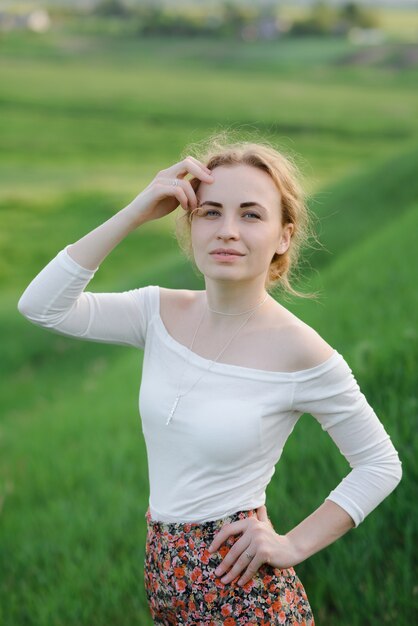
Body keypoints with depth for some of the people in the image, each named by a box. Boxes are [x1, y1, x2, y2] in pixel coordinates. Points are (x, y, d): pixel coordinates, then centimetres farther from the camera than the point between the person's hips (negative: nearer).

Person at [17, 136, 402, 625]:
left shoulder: (299, 351, -16)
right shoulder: (160, 311, -3)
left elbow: (381, 465, -6)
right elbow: (41, 305, -14)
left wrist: (293, 545, -11)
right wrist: (134, 214, -17)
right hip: (163, 574, 5)